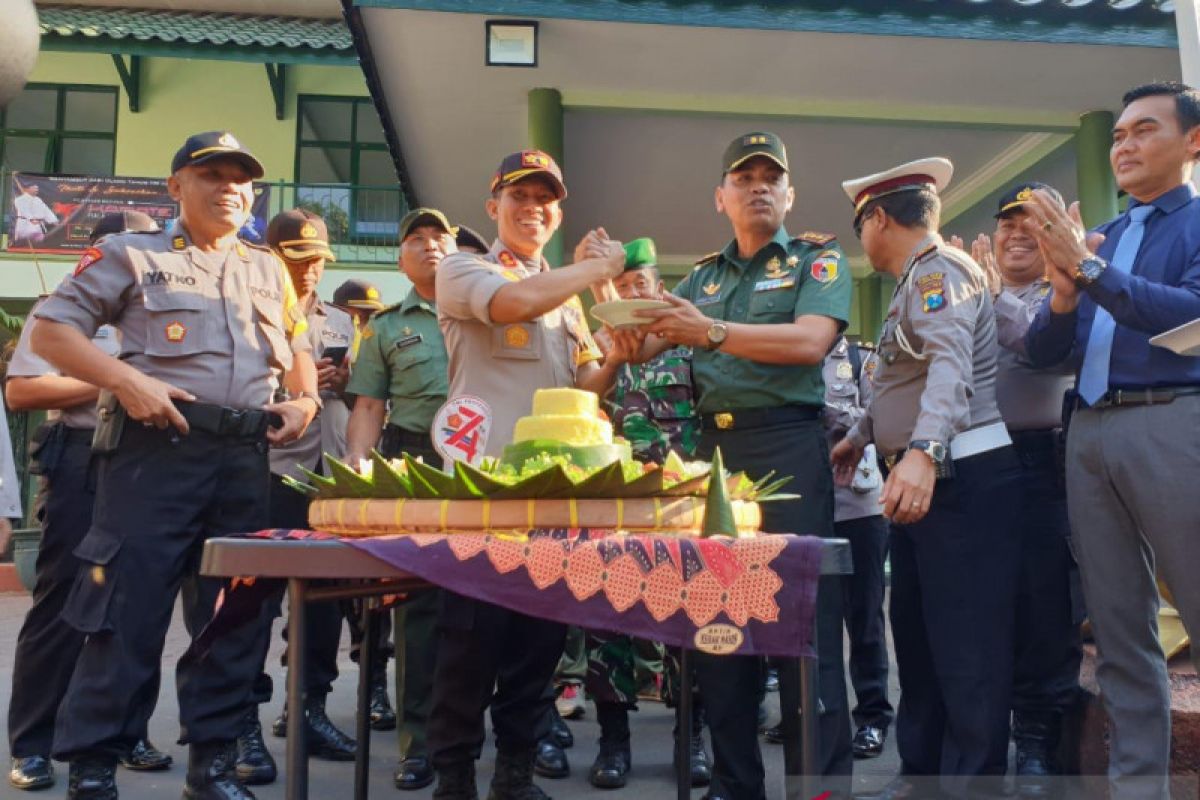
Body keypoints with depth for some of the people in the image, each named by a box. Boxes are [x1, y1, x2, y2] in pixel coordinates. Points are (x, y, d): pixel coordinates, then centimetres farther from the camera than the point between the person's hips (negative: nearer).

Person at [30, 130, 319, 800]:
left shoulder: (270, 271, 20)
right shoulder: (132, 255, 7)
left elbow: (297, 346, 29)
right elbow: (51, 329, 1)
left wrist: (305, 400, 9)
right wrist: (125, 379, -13)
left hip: (247, 456, 5)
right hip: (156, 446, -4)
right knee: (128, 602, -3)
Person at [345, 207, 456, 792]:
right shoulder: (386, 327, 15)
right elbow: (369, 406, 10)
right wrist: (355, 466, -6)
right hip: (414, 462, 1)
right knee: (420, 600, 2)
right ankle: (420, 739, 11)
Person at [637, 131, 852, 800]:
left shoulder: (818, 259, 5)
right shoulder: (703, 276, 20)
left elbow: (809, 342, -13)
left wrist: (711, 332, -16)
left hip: (789, 445, -5)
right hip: (714, 448, 6)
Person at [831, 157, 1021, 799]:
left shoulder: (939, 268, -12)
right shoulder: (916, 281, 21)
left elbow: (950, 363, -30)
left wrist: (922, 451, -43)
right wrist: (861, 434, 34)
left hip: (963, 478, -11)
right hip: (920, 479, 11)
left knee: (965, 647, -7)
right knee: (914, 631, 14)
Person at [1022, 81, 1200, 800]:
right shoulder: (1095, 237, 20)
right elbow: (1044, 352, 13)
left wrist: (1088, 268, -17)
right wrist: (1065, 288, -6)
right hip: (1089, 434, 5)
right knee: (1120, 627, 7)